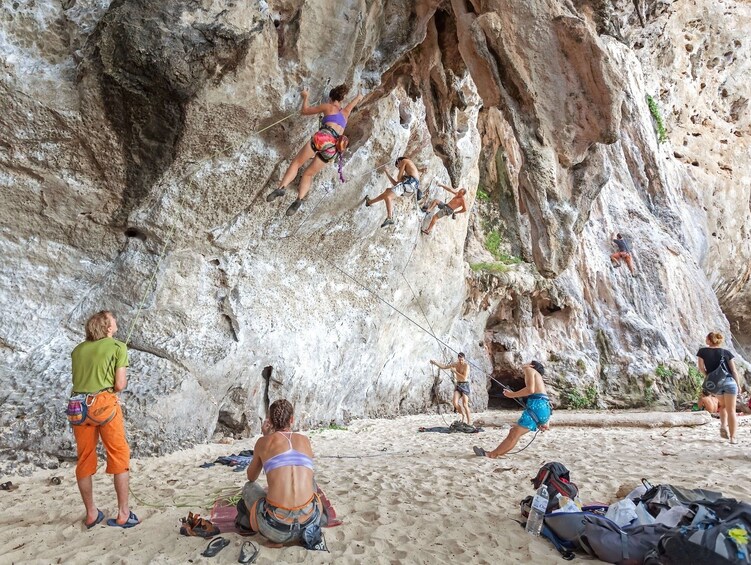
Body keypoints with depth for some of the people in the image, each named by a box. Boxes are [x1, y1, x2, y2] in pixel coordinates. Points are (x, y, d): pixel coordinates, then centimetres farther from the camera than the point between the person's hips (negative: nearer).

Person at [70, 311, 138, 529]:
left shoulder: (78, 349, 15)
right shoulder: (118, 347, -1)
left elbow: (77, 380, 16)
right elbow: (120, 384, -6)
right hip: (104, 404, -5)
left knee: (85, 460, 14)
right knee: (119, 458, 6)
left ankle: (91, 514, 26)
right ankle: (123, 514, 11)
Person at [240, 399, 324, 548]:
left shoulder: (263, 442, 7)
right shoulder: (305, 440, 13)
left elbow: (251, 477, 26)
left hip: (277, 528, -4)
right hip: (309, 520, 4)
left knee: (249, 487, 28)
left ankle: (276, 537, 10)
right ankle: (309, 529, 21)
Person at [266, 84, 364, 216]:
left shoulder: (328, 106, 18)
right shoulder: (345, 112, 31)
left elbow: (304, 111, 23)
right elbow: (358, 98, 52)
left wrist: (305, 97, 39)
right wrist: (359, 97, 74)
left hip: (323, 138, -4)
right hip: (333, 147, 4)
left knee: (296, 163, 8)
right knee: (309, 174, 12)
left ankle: (282, 188, -14)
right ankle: (299, 200, -10)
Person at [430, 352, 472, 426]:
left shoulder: (466, 365, -13)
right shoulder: (455, 364, 6)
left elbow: (464, 377, -22)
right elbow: (444, 367, 13)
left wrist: (455, 371, -19)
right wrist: (435, 362, 2)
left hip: (465, 386, -5)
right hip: (458, 385, 5)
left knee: (465, 405, -10)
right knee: (455, 403, -11)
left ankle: (469, 422, 0)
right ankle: (463, 414, 14)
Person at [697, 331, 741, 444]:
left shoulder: (702, 351, 2)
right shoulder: (726, 353, 4)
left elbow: (701, 368, 1)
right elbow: (734, 371, 3)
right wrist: (738, 385, 11)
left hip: (714, 384, 1)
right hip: (729, 381, -1)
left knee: (723, 405, 27)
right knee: (731, 410, 4)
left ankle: (723, 425, 7)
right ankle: (733, 437, 1)